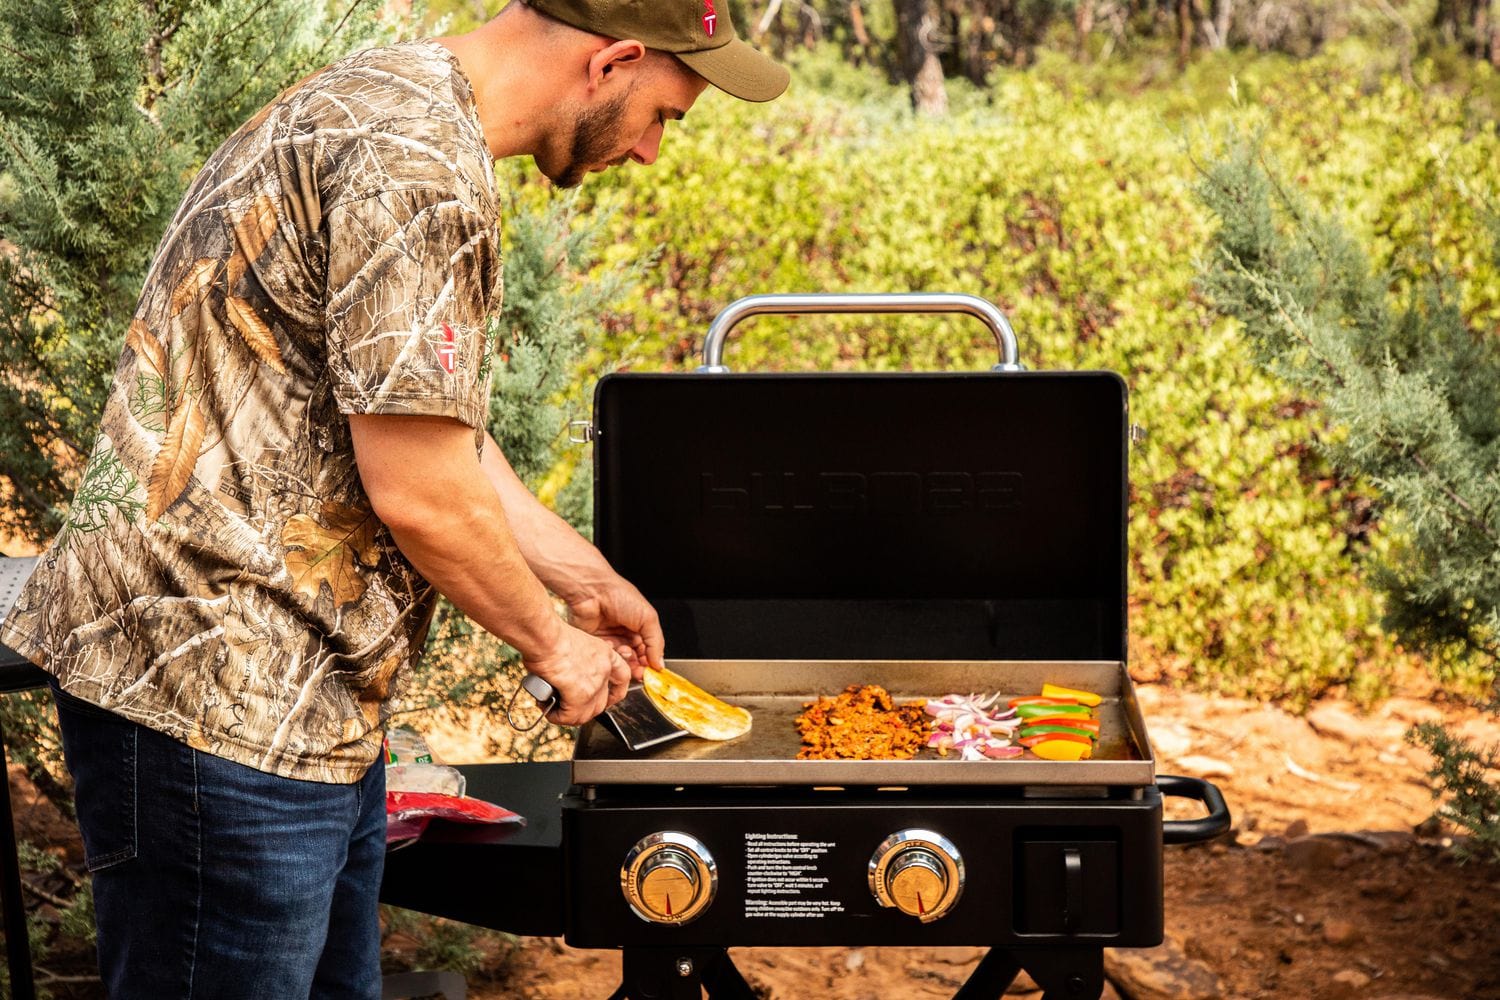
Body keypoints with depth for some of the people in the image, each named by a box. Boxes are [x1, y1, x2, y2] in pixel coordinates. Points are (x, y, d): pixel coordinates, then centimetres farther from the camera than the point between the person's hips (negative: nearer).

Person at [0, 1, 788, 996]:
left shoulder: (390, 105, 15)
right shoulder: (417, 161, -20)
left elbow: (432, 433, 23)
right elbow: (417, 491, -21)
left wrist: (586, 578, 27)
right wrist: (554, 643, -4)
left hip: (300, 693, 11)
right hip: (220, 696, -11)